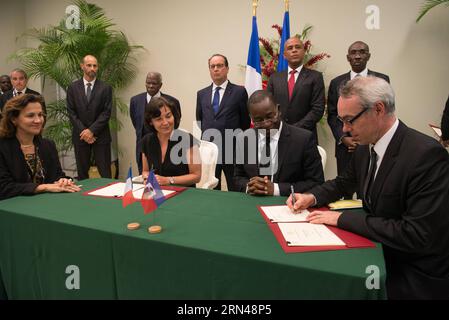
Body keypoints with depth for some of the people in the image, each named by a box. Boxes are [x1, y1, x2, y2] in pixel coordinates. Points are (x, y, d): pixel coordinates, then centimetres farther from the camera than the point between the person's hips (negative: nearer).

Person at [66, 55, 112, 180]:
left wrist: (92, 130, -12)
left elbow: (106, 112, -5)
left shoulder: (106, 88, 2)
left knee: (105, 174, -2)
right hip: (80, 136, 2)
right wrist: (83, 132, -9)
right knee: (82, 173, 8)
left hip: (100, 135, -1)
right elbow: (71, 112, 2)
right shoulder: (73, 87, 6)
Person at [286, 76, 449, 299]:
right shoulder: (365, 147, -2)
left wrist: (343, 219, -24)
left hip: (417, 276, -6)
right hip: (378, 251, 6)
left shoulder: (427, 154, -25)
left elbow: (417, 235, -28)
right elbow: (344, 183, 15)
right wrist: (312, 197, -4)